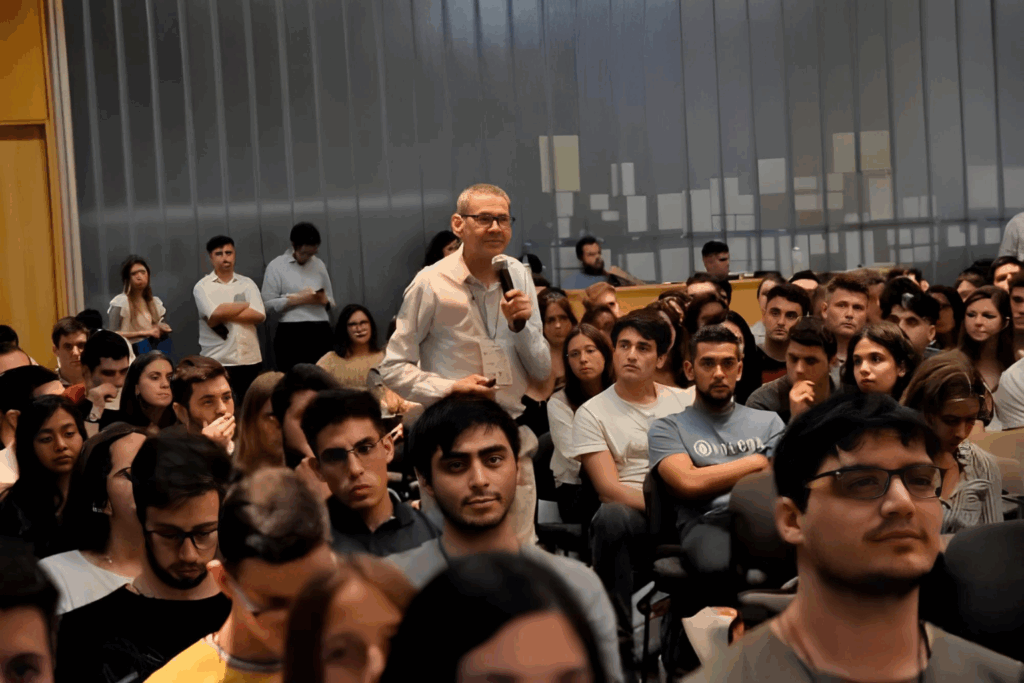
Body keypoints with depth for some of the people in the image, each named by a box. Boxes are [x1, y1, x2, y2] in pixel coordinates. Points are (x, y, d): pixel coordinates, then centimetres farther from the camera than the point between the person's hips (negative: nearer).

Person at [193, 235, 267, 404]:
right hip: (217, 361, -3)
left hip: (250, 359, 3)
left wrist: (224, 316, -12)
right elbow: (215, 313, -17)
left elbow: (259, 315, -5)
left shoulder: (247, 284, 9)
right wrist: (247, 305, -4)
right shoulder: (203, 286, 1)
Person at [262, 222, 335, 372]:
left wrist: (324, 300, -5)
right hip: (292, 333, -3)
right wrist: (298, 299, -13)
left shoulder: (319, 265, 14)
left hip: (321, 332, 4)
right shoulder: (276, 266, 2)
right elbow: (268, 303, -4)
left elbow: (331, 301, 19)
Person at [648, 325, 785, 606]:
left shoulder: (768, 422, 29)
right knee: (719, 565, -43)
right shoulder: (668, 428, 20)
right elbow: (689, 482, 1)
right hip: (706, 523, -2)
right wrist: (755, 463, 11)